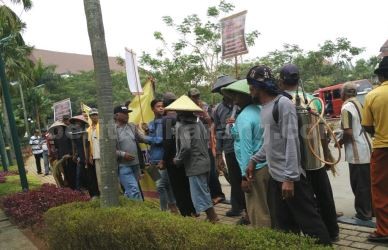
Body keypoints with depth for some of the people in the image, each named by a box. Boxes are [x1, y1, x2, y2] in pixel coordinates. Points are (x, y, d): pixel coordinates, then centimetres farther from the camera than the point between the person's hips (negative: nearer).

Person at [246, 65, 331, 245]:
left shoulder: (283, 104, -15)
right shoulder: (264, 107, 11)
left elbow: (291, 142, -20)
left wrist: (289, 178, -23)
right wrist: (254, 160, 17)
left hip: (290, 177, -9)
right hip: (274, 176, 9)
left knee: (308, 220, 2)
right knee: (283, 224, 16)